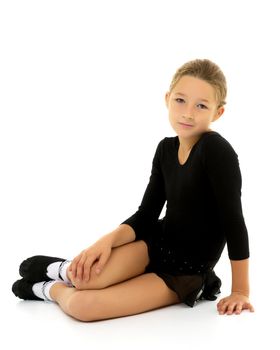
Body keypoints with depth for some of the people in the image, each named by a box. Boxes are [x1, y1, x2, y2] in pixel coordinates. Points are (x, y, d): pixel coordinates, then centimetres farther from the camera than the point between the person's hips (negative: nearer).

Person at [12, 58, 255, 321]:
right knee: (87, 277, -26)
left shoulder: (216, 149, -22)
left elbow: (234, 221, -20)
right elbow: (145, 216, -1)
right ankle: (71, 270, 11)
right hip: (159, 244, 5)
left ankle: (53, 289, 11)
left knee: (82, 306, -23)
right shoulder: (165, 149, 0)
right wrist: (108, 240, -20)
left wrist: (240, 290, -16)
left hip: (187, 272, -5)